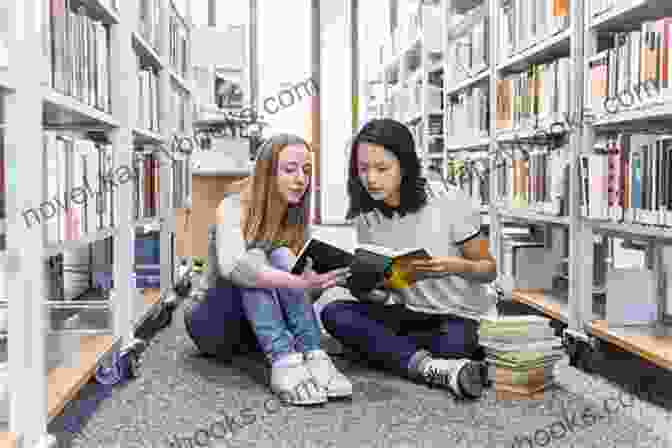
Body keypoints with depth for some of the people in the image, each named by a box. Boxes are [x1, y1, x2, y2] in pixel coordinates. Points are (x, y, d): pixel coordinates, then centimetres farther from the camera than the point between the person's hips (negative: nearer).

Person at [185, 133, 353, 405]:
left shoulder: (296, 220, 1)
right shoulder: (235, 207, -16)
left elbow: (306, 291, -6)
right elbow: (232, 267, -38)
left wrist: (321, 281, -29)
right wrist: (299, 283, -49)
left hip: (264, 326, 4)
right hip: (217, 322, -4)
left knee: (282, 257, -23)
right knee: (255, 257, -30)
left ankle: (314, 357, -37)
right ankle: (283, 361, -47)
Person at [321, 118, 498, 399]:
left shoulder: (448, 201, -13)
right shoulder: (366, 218, 0)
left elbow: (488, 269, -5)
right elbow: (381, 292, 6)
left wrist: (455, 266, -26)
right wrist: (364, 286, -17)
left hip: (464, 318, -5)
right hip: (411, 315, 6)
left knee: (451, 344, -39)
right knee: (333, 314, -21)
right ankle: (432, 368, -30)